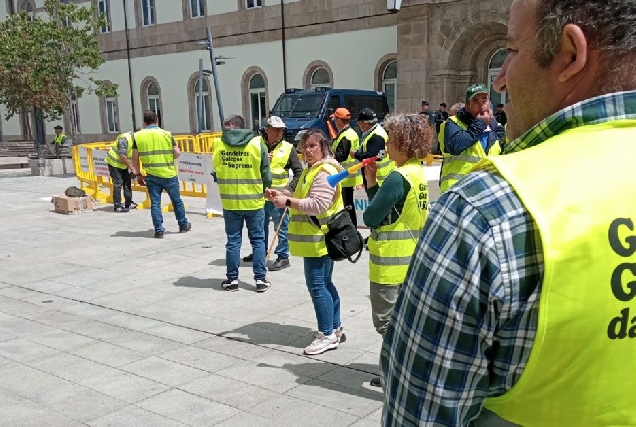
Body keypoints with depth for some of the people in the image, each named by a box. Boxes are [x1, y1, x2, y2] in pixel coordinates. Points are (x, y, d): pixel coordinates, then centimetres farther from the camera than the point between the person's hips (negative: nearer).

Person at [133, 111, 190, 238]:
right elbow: (177, 153, -5)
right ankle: (183, 225, 27)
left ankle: (158, 230, 6)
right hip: (169, 174, 0)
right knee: (176, 201, 14)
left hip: (151, 176, 1)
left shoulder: (137, 136, 0)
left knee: (155, 203, 8)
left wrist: (138, 175, 10)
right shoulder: (166, 134, -4)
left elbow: (135, 158, 1)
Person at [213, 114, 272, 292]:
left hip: (230, 202, 1)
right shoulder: (257, 144, -6)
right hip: (254, 201, 0)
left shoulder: (218, 145, -5)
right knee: (258, 240, 11)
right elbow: (266, 175, -3)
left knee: (233, 241, 11)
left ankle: (232, 279, 17)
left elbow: (216, 170, 3)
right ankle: (260, 279, 13)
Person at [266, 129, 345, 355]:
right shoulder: (312, 169, 18)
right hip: (317, 238, 11)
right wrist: (283, 195, 8)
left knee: (317, 285, -7)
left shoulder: (325, 172, -17)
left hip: (318, 239, -11)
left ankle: (327, 335, 1)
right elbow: (304, 198, 23)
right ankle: (335, 328, 27)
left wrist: (287, 201, -25)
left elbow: (318, 205, -26)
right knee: (324, 283, 17)